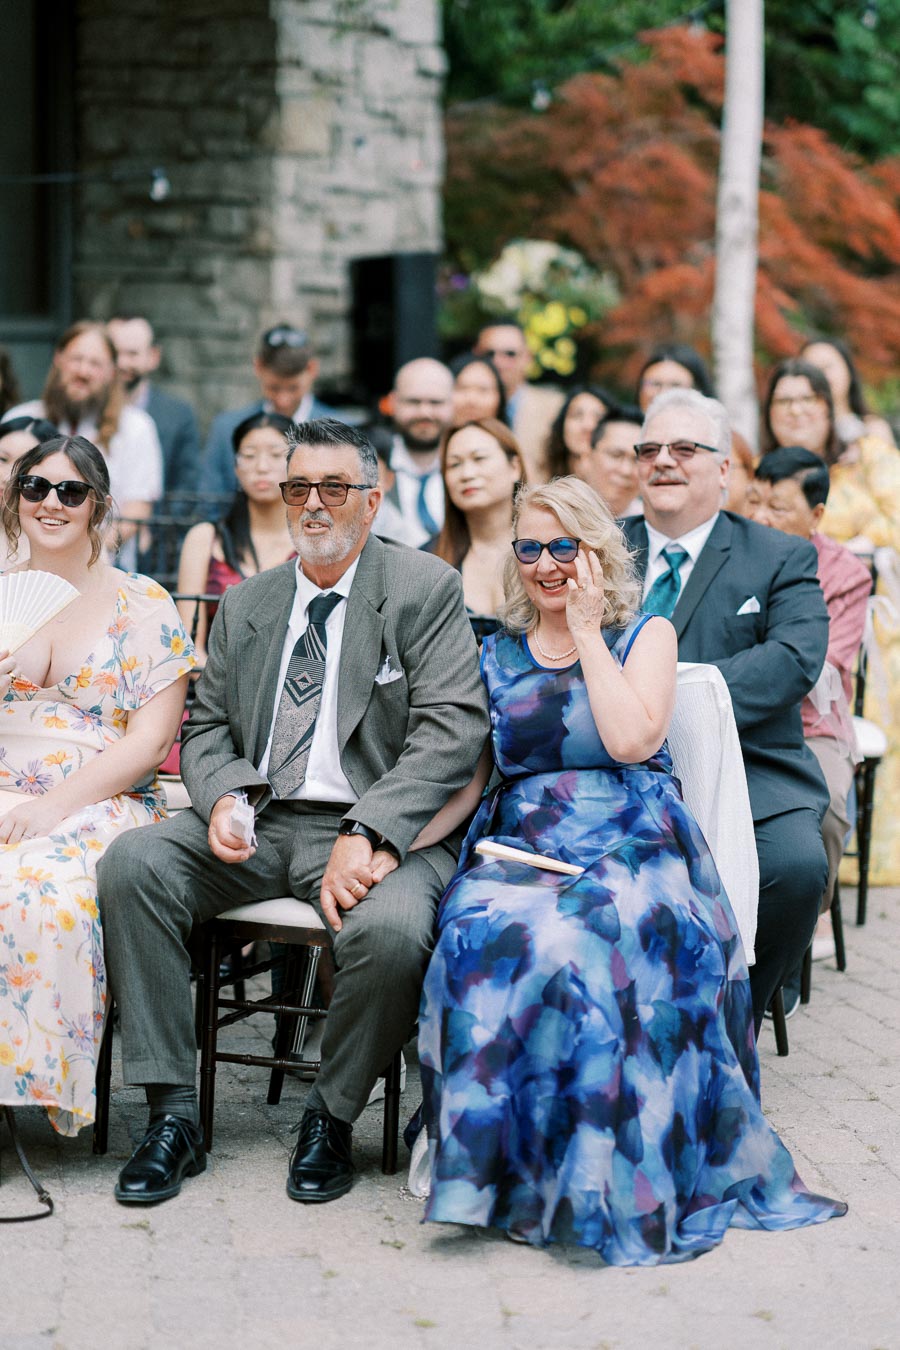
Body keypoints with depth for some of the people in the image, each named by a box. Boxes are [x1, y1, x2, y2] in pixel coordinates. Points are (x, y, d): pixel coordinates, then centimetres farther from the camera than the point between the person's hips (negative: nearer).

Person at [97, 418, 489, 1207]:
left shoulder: (426, 590, 0)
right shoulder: (245, 606, 17)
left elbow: (452, 730, -10)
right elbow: (207, 728, 17)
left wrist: (365, 834, -22)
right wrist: (223, 797, -8)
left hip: (375, 828, -5)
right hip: (259, 824, 5)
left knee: (390, 928, -36)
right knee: (132, 864, -21)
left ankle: (332, 1118, -7)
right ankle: (173, 1116, -15)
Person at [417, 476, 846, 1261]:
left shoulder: (646, 635, 12)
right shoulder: (498, 654, 21)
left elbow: (632, 740, -7)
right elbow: (468, 776, 16)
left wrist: (587, 632, 0)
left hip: (630, 849, -2)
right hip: (520, 852, 3)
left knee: (593, 939, -37)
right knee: (488, 935, -34)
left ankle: (605, 1180, -27)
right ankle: (495, 1160, -24)